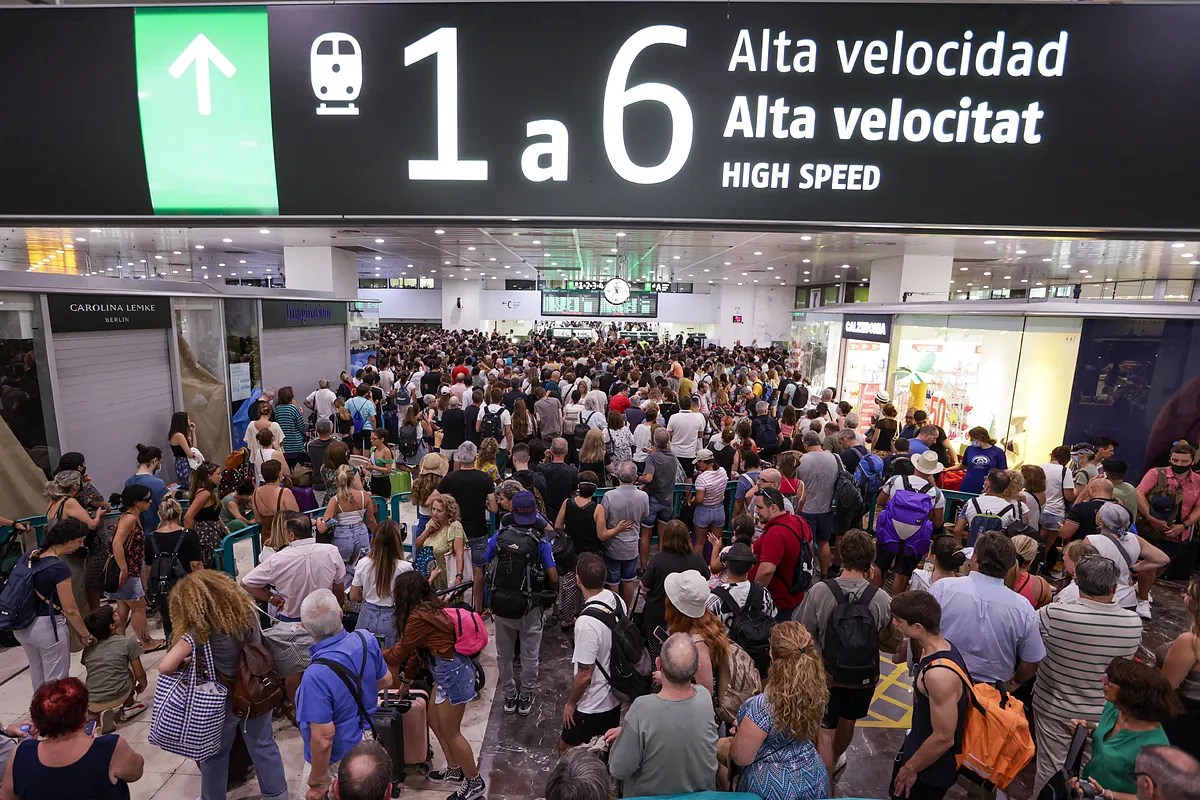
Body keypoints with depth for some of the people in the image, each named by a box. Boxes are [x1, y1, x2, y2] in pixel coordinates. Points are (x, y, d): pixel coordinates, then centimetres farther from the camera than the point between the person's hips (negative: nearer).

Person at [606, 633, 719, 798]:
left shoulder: (642, 708, -34)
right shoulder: (705, 697, -22)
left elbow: (619, 771, -23)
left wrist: (623, 737, -7)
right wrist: (627, 730, -4)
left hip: (650, 795, -3)